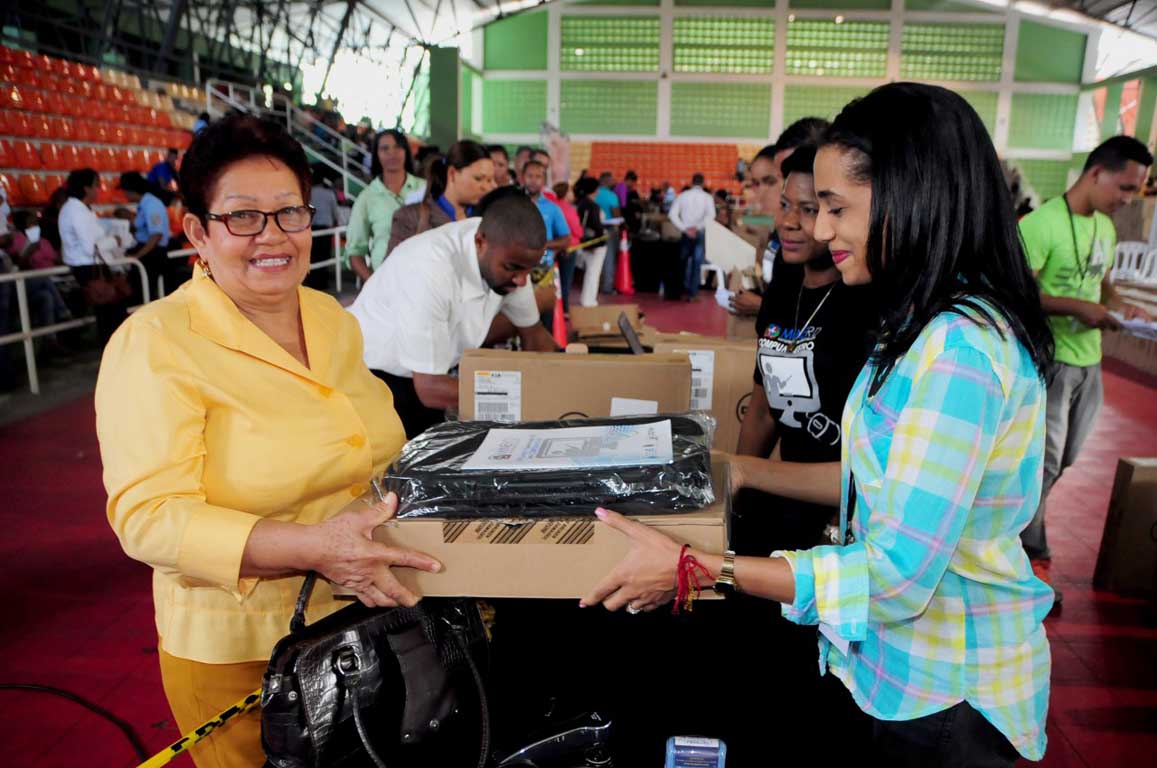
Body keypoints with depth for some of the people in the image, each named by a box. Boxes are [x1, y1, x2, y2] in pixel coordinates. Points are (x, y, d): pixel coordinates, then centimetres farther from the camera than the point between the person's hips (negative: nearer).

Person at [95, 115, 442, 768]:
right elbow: (148, 516, -23)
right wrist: (311, 547, -34)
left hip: (366, 627, 6)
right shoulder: (155, 343, -16)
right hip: (239, 655, -5)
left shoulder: (335, 319, 3)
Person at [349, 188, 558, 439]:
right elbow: (430, 388, -30)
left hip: (428, 377, 6)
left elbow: (533, 333, 1)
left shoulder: (506, 252, -13)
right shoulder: (429, 270, -33)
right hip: (371, 378, -6)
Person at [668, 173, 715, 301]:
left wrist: (685, 229, -8)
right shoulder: (707, 197, 0)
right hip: (700, 234, -1)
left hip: (686, 233, 1)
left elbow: (672, 214, -5)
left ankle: (684, 290, 15)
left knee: (684, 263, 13)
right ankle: (692, 293, 0)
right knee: (697, 264, 2)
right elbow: (711, 215, -16)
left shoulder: (682, 195, 5)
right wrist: (697, 227, -18)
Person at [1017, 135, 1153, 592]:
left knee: (1064, 459, 18)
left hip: (1089, 360, 8)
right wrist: (1079, 308, -24)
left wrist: (1120, 306, 4)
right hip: (1048, 360, -8)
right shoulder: (1042, 224, -16)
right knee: (1044, 461, -1)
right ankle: (1032, 557, 13)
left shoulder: (1106, 228, 11)